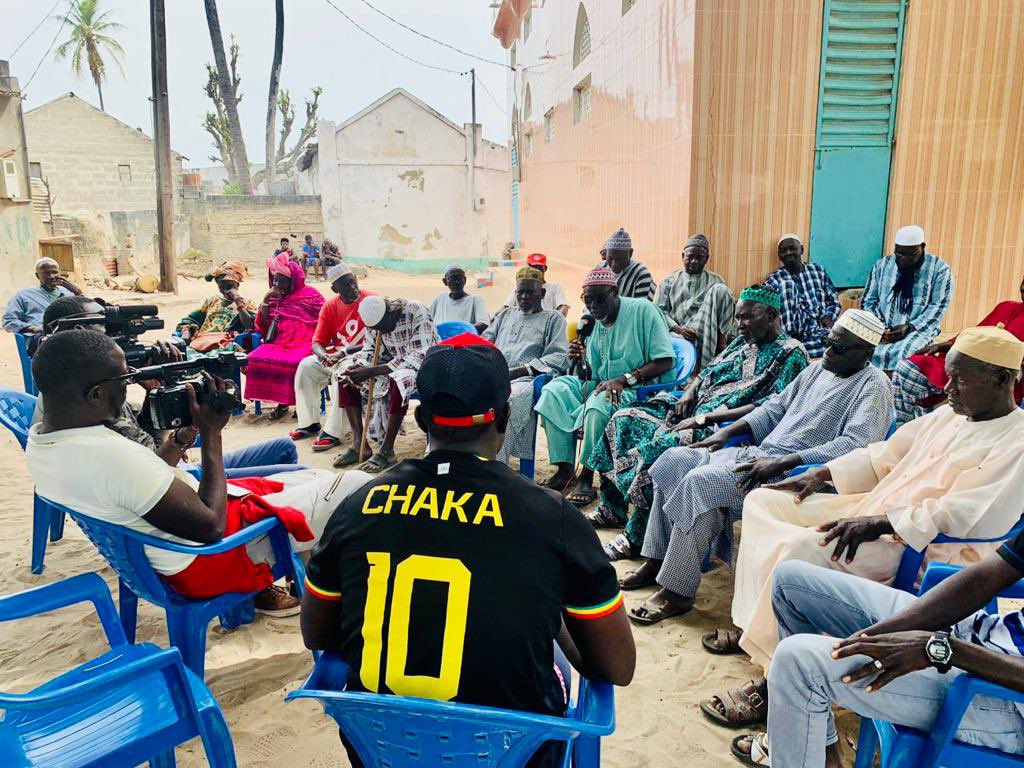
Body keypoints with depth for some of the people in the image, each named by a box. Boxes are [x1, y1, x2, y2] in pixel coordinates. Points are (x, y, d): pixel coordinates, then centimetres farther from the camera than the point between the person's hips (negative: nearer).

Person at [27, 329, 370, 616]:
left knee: (312, 479, 22)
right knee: (357, 488, -1)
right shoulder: (112, 455, -34)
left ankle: (258, 586, 29)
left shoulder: (39, 440, -4)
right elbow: (210, 526, -25)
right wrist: (212, 432, -19)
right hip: (205, 561, -9)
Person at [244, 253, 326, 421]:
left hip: (304, 342, -5)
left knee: (294, 362, -35)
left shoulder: (310, 294, 4)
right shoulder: (275, 297, 18)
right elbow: (262, 327, 13)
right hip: (279, 343, 5)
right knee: (255, 359, -20)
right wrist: (265, 301, 2)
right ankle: (281, 402, -9)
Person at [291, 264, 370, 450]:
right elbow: (318, 342, 3)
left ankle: (332, 433, -28)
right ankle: (310, 423, -4)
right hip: (335, 356, 6)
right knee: (306, 367, -15)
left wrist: (345, 352, -26)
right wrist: (322, 355, -22)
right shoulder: (330, 306, 4)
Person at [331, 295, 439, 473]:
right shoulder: (376, 320, -7)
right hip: (393, 363, 7)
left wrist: (372, 372, -35)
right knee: (346, 373, -9)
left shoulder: (417, 312, -26)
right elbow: (370, 349, 2)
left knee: (399, 379, -39)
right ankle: (358, 443, -10)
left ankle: (386, 451, -29)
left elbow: (418, 358, -31)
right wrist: (359, 367, -23)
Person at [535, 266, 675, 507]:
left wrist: (624, 380, -23)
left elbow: (665, 361, -16)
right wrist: (581, 359, -11)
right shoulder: (592, 321, 8)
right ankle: (564, 468, -12)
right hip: (600, 385, 7)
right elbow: (590, 376, 12)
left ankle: (587, 475, -20)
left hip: (637, 389, -6)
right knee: (555, 390, -14)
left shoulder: (642, 310, -10)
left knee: (599, 401, -35)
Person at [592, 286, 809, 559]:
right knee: (624, 420, 3)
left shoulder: (791, 353, -7)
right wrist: (689, 392, 2)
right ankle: (611, 509, 11)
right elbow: (708, 371, 27)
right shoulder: (742, 341, 19)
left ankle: (636, 539, -16)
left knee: (658, 447, -31)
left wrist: (704, 418, -22)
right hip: (696, 408, 9)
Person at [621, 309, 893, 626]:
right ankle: (656, 561, 6)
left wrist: (780, 463, -27)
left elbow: (854, 445, -22)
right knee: (673, 461, 0)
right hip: (760, 453, 9)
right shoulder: (818, 369, 16)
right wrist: (726, 432, 7)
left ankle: (677, 592, -17)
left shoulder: (873, 386, -8)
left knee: (700, 482, -27)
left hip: (792, 473, -9)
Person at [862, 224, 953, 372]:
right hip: (881, 330, 3)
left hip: (918, 329, -3)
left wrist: (909, 327, -17)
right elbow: (868, 302, 12)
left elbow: (938, 307, -2)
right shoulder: (881, 265, 11)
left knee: (895, 354, -36)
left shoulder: (939, 269, 3)